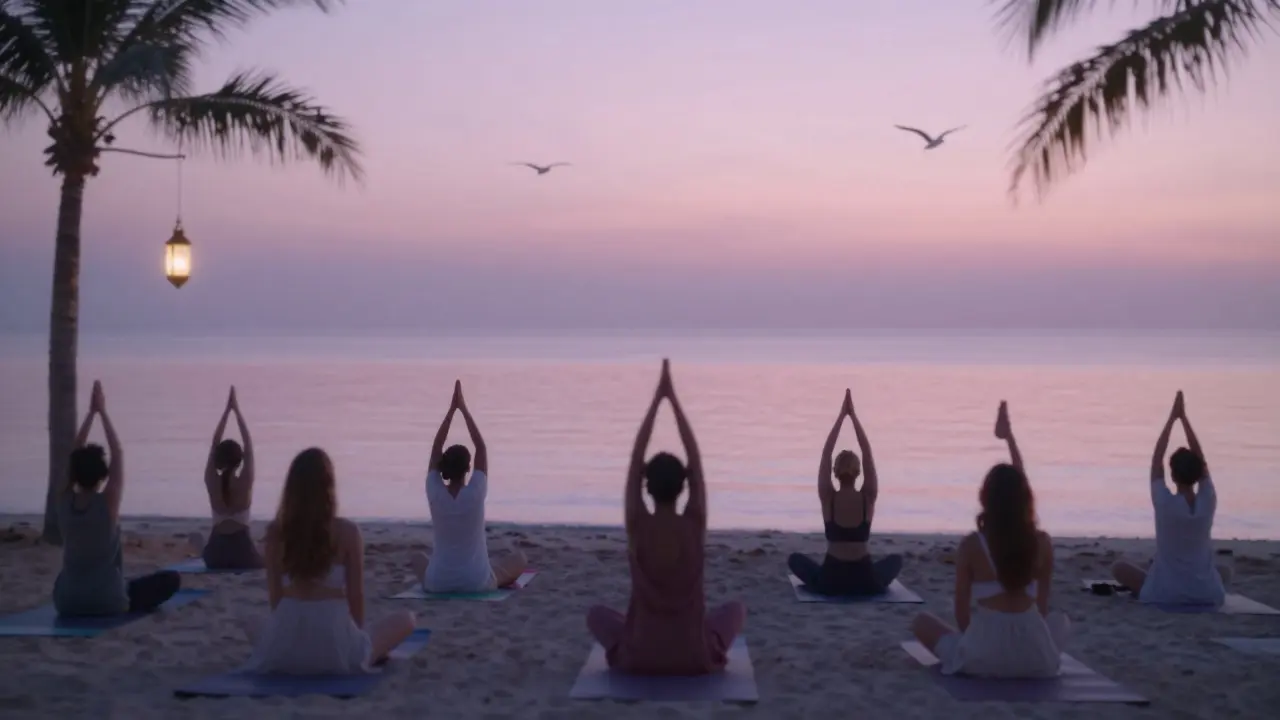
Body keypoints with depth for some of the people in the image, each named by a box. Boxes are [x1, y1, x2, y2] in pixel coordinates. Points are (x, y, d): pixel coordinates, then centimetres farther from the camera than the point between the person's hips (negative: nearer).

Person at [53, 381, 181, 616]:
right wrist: (102, 411, -2)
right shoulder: (108, 503, -16)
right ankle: (126, 605, 8)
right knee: (171, 579, 12)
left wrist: (91, 412, 7)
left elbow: (77, 454, 6)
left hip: (67, 602, 5)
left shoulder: (64, 501, -4)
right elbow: (118, 454, -7)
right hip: (107, 601, -5)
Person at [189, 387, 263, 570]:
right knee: (263, 561, 32)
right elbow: (248, 445, -3)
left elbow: (214, 444, 2)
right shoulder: (245, 483, -10)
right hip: (244, 556, -2)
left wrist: (227, 410, 4)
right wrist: (237, 410, 1)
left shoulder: (212, 482, -5)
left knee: (196, 536, 37)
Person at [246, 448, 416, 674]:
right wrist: (357, 632, 14)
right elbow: (356, 595, -3)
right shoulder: (347, 531, -10)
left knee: (258, 628, 40)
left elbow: (274, 594, 3)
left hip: (283, 652, 3)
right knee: (406, 619, 20)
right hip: (336, 650, -2)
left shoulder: (275, 531, -2)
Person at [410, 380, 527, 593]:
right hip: (477, 582, -2)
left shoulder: (435, 493, -9)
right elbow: (481, 448, -3)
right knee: (519, 558, 25)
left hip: (437, 582, 2)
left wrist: (451, 409, 1)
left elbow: (436, 449, 1)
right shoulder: (476, 493, -13)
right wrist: (464, 409, 0)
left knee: (418, 559, 37)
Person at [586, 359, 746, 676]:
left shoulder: (637, 525, -11)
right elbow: (696, 462, 0)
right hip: (696, 658, 0)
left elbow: (635, 460, -2)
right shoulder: (695, 524, -10)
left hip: (639, 658, 0)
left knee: (597, 614, 30)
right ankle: (710, 653, 23)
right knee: (737, 608, 29)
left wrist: (657, 399, 1)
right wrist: (673, 399, 3)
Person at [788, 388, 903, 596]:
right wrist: (853, 415, 2)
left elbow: (826, 453, -2)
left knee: (795, 559, 28)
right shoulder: (868, 498, -6)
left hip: (831, 580, -1)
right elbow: (867, 453, 0)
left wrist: (841, 415, 0)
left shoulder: (828, 498, -7)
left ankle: (824, 583, 19)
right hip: (865, 582, 1)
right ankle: (875, 584, 18)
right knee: (896, 560, 32)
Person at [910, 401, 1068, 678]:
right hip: (1035, 660, 3)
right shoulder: (1042, 542, -2)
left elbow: (961, 609, -1)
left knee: (922, 621, 25)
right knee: (1060, 621, 38)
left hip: (983, 657, -2)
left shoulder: (971, 545, -7)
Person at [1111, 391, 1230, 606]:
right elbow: (1200, 459, 2)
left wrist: (1172, 418, -1)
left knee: (1119, 568, 19)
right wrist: (1184, 417, 4)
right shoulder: (1208, 502, -9)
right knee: (1225, 572, 35)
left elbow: (1156, 460, -5)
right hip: (1207, 595, 2)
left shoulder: (1165, 503, -17)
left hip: (1164, 594, -2)